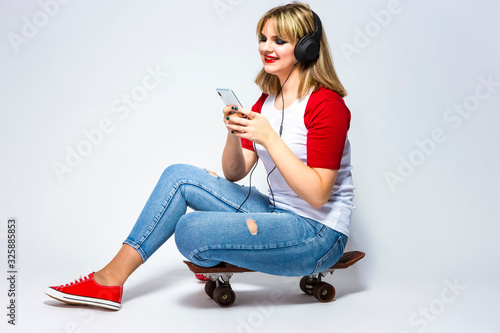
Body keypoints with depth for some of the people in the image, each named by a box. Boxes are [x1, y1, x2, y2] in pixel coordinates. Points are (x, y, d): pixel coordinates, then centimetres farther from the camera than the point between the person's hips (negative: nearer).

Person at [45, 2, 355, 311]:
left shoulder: (326, 105, -16)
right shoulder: (266, 101, 9)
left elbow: (317, 195, -22)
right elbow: (233, 173, 6)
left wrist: (269, 138, -27)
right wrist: (234, 133, -14)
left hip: (318, 234, -8)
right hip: (277, 214, 8)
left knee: (191, 229, -26)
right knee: (179, 176, -2)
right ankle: (111, 279, 0)